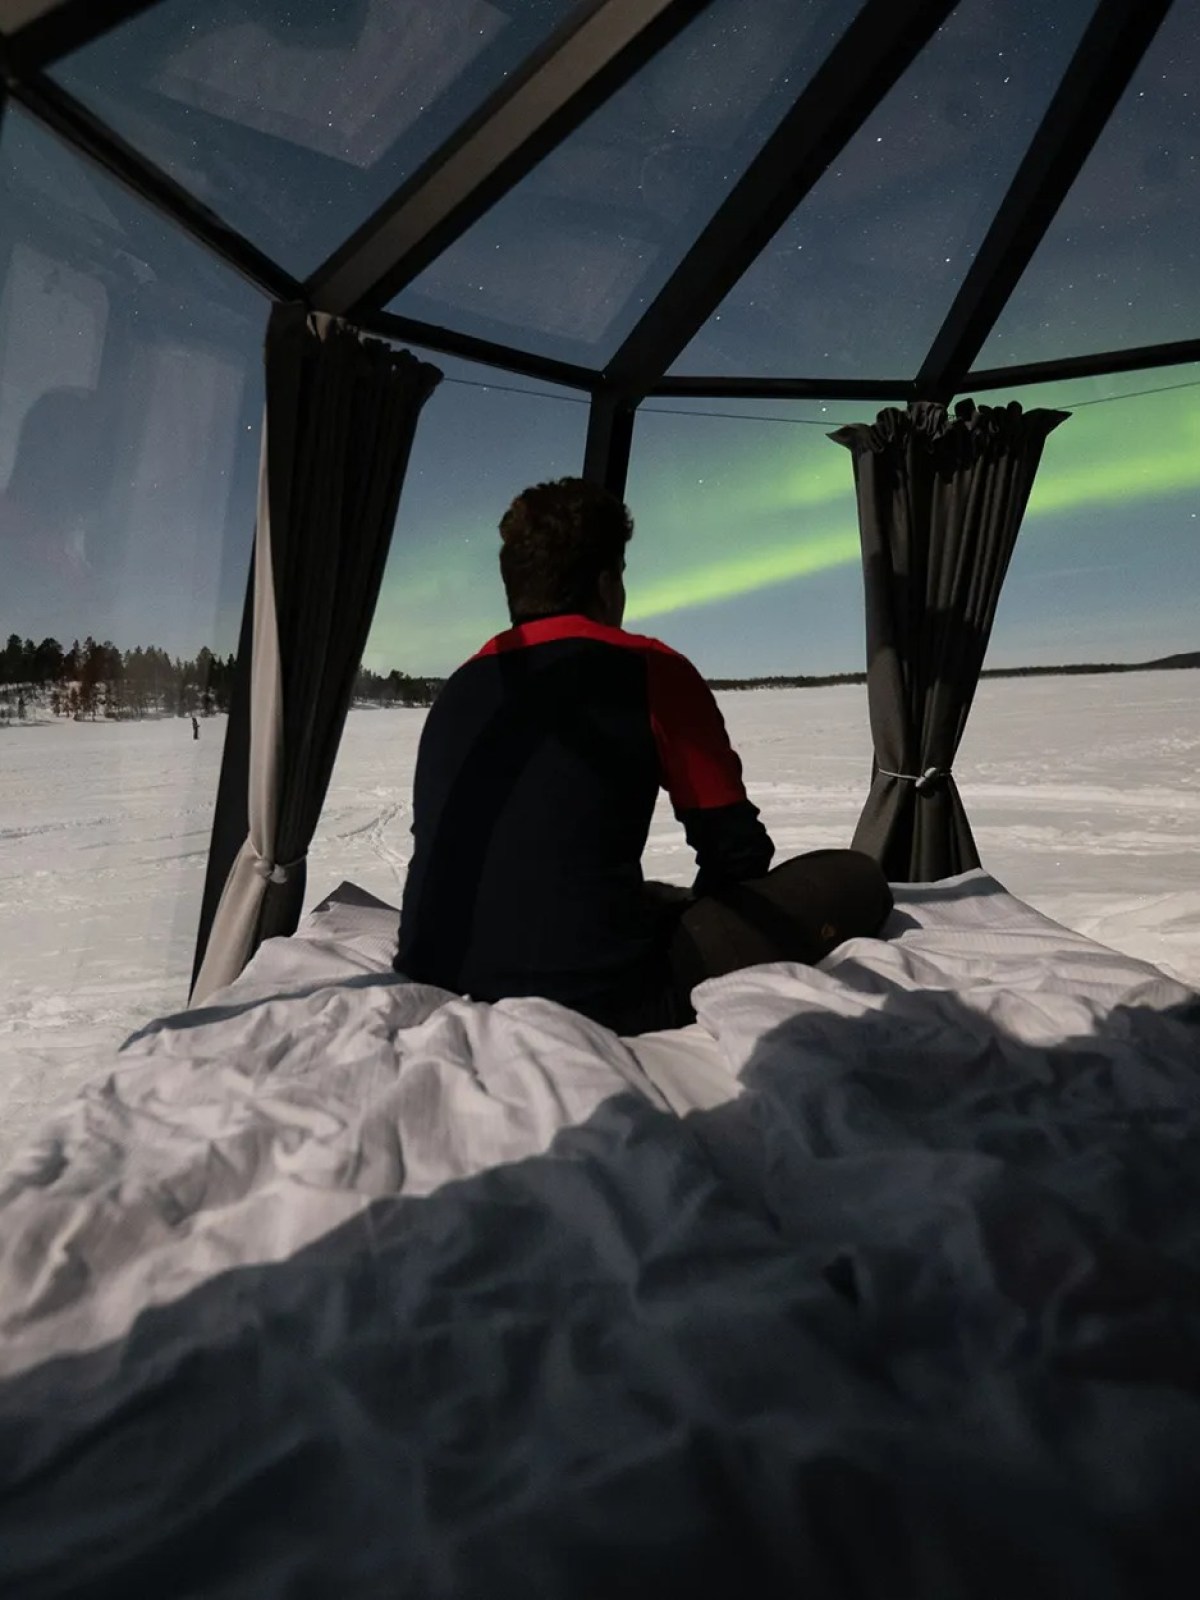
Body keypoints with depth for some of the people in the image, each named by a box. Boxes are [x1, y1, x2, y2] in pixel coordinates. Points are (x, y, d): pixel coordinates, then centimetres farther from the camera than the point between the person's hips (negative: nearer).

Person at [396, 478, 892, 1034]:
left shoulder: (457, 688, 11)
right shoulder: (649, 669, -5)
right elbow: (736, 852, 0)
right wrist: (699, 913, 22)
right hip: (594, 1003, -7)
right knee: (852, 880, 3)